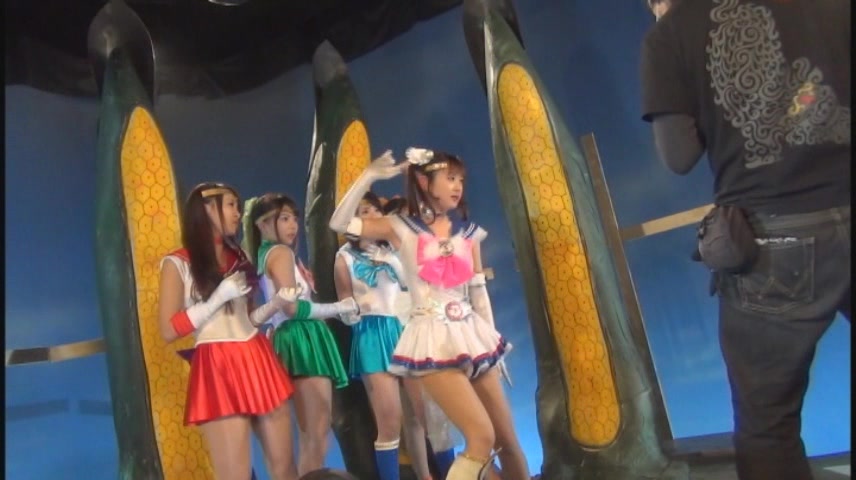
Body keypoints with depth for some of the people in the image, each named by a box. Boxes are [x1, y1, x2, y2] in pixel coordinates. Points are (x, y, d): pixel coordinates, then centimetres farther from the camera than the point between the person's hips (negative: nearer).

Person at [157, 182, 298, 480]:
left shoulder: (237, 257, 17)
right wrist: (219, 297, -12)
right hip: (219, 370, -6)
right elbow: (170, 330, -8)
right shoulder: (178, 263, -2)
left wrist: (277, 302, 2)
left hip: (257, 362, 6)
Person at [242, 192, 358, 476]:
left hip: (296, 340, 10)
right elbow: (294, 307, -16)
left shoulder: (265, 255, 20)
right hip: (302, 340, -10)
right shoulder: (280, 252, -7)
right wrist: (339, 307, -6)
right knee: (317, 432, -8)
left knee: (311, 432, 13)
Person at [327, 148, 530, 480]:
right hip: (434, 340, -5)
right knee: (482, 438, -13)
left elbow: (478, 291, 13)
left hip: (471, 335, 5)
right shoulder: (401, 228, -1)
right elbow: (339, 223, -9)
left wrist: (494, 342, 12)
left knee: (507, 438, 9)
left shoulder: (468, 232, 10)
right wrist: (369, 176, -14)